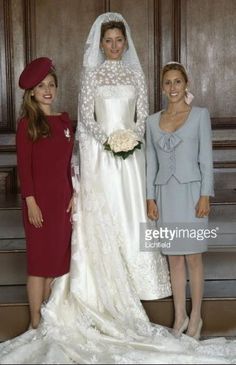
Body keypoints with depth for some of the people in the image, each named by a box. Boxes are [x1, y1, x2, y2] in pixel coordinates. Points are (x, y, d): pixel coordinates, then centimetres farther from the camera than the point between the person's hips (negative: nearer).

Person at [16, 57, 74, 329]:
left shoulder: (64, 121, 10)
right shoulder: (27, 123, -7)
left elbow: (68, 162, 12)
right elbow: (23, 165, -10)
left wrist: (73, 194, 7)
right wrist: (31, 202, -15)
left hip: (62, 198, 6)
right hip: (39, 198, -6)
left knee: (58, 257, 12)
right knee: (39, 259, 1)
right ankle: (36, 321, 13)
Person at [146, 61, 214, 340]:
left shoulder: (200, 115, 0)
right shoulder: (153, 121, 9)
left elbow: (206, 158, -3)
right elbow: (151, 163, 10)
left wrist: (205, 196, -10)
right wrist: (150, 198, 4)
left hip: (190, 191, -3)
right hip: (165, 193, 3)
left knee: (192, 256, 3)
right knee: (174, 257, 9)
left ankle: (195, 316, 17)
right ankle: (180, 316, 20)